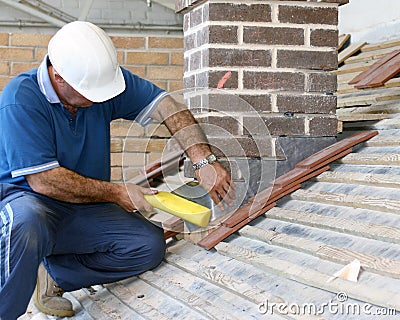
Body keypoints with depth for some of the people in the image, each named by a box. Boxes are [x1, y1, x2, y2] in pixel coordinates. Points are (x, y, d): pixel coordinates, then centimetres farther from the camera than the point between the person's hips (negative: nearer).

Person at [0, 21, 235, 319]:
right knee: (27, 223, -40)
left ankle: (55, 275, -2)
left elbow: (166, 106, -7)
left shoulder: (105, 77, -6)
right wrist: (118, 193, -19)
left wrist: (204, 162, -21)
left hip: (86, 209, 6)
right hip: (25, 199, -5)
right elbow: (43, 181, -24)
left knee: (150, 244, -14)